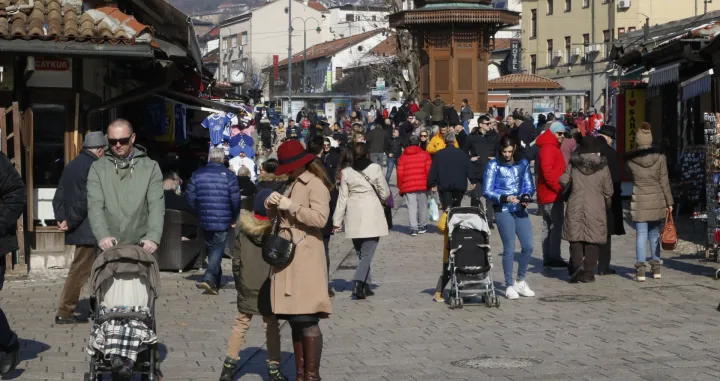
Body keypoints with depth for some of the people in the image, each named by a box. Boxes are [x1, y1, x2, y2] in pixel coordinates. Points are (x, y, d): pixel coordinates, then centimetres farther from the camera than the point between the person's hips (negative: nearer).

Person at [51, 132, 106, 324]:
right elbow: (86, 200, -20)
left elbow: (59, 196, 13)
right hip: (88, 230, -9)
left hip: (77, 229, 9)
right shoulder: (93, 167, -14)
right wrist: (71, 222, -12)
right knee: (79, 271, -2)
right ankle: (64, 312, 2)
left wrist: (61, 218, 6)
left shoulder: (71, 166, 14)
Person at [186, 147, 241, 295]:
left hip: (205, 221, 4)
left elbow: (191, 198, 2)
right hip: (223, 221, -4)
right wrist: (234, 218, 3)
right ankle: (209, 278, -21)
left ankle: (216, 282, 23)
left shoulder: (197, 174, 3)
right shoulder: (228, 175, -6)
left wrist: (199, 214, 14)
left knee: (211, 250, 17)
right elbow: (235, 199, -10)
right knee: (218, 250, -2)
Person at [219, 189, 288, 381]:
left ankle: (229, 365, 12)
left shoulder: (243, 233, -2)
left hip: (247, 288, 2)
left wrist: (239, 282, 13)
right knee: (271, 326, 8)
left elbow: (236, 261, 2)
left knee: (240, 324, 13)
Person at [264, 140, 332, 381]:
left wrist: (291, 207, -15)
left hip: (305, 260, -9)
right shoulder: (293, 185, 22)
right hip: (287, 260, 9)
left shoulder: (315, 185, -5)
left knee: (307, 320, -11)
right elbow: (275, 217, 25)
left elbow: (320, 218, -19)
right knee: (295, 320, 10)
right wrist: (272, 204, 4)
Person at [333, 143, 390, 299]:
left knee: (361, 253, 16)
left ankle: (365, 286, 18)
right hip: (372, 217, -3)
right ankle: (358, 282, -22)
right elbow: (385, 194, 0)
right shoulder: (375, 169, -5)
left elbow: (342, 198, 2)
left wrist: (337, 221, 6)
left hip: (354, 219, 3)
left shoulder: (346, 172, 1)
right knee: (367, 253, -4)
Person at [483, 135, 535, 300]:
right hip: (503, 210, -4)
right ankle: (509, 286, 8)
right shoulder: (494, 165, -4)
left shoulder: (523, 163, 8)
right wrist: (505, 198, -18)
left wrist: (526, 196, -9)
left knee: (528, 246, 2)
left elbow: (529, 185, 13)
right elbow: (487, 191, -5)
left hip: (520, 209, 4)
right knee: (509, 248, -3)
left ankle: (521, 281, 21)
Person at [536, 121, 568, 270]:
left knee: (548, 226, 11)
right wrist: (559, 188, -19)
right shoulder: (548, 148, -14)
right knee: (556, 226, -9)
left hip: (546, 195, 11)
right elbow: (547, 172, -22)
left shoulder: (552, 147, 19)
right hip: (552, 195, -11)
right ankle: (554, 258, -9)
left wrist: (560, 188, 14)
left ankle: (548, 258, 16)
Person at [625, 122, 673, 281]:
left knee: (641, 234, 1)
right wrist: (669, 202, 5)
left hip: (639, 200, -2)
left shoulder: (630, 158, -6)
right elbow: (664, 182, -1)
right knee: (654, 233, 15)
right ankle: (656, 267, 19)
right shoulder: (659, 157, -4)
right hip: (657, 199, 2)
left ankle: (640, 269, -4)